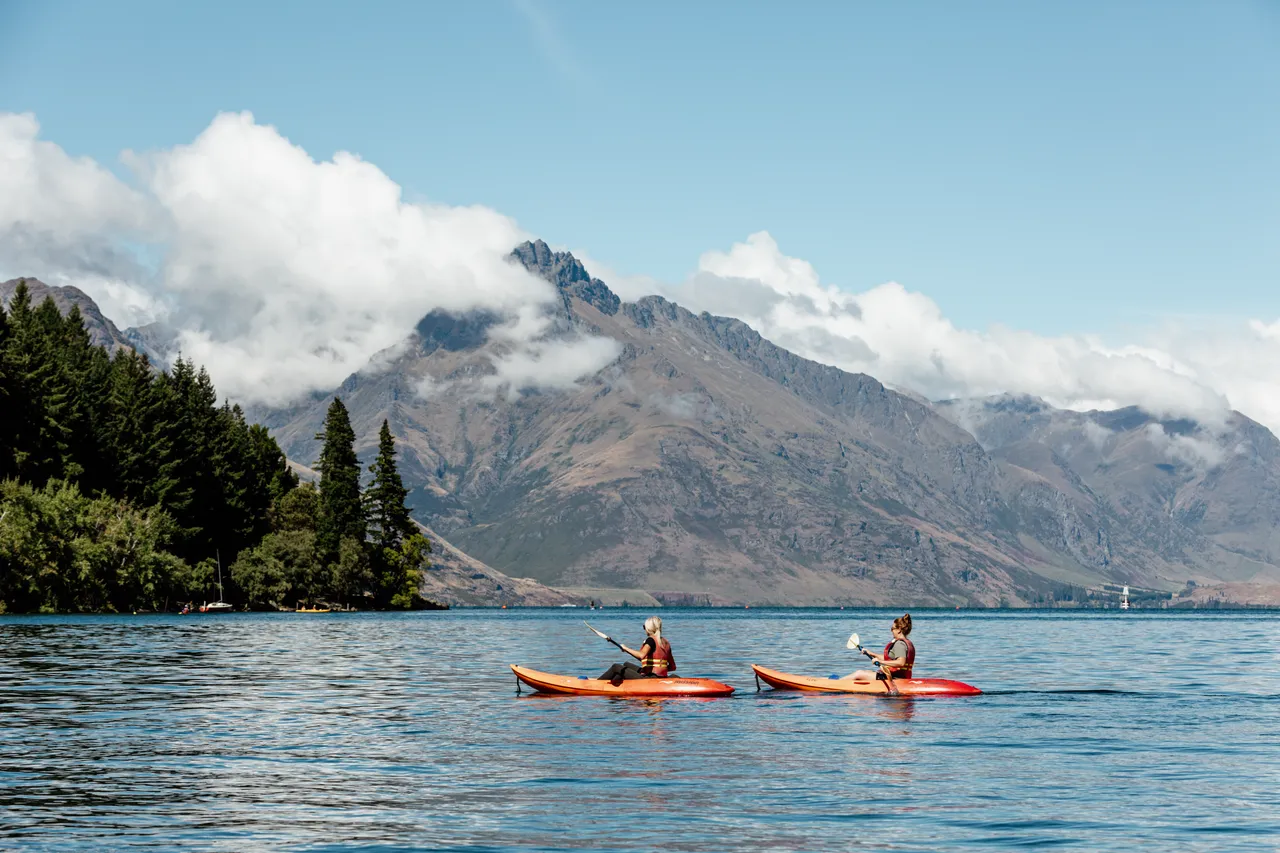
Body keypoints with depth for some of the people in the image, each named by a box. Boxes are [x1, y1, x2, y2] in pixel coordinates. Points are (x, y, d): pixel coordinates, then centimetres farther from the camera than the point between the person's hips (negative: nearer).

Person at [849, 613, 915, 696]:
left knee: (859, 674, -1)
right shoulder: (909, 643, 15)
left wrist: (881, 661, -30)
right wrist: (871, 654, 26)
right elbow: (890, 659, 24)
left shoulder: (899, 644, -18)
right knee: (867, 672, 26)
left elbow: (901, 662, -34)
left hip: (894, 678, -10)